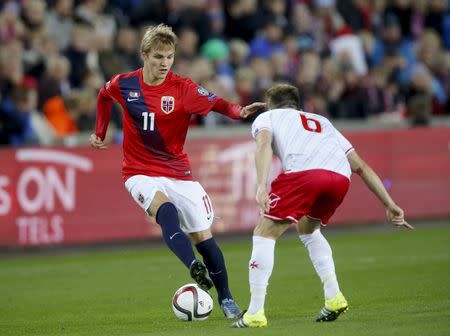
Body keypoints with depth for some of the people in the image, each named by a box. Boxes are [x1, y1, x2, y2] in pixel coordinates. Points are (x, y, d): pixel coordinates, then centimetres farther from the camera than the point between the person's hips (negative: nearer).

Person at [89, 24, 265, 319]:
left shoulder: (183, 88, -10)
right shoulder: (123, 84, -5)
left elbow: (215, 103, -23)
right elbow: (104, 96, 18)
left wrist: (239, 111, -42)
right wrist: (100, 133, 20)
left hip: (178, 173, 1)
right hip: (140, 173, -1)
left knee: (203, 236, -1)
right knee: (166, 211, -33)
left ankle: (226, 298, 15)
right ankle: (195, 268, -50)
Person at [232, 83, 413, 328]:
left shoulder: (267, 117, 28)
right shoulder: (322, 122, 41)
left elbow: (264, 144, 2)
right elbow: (361, 167, 36)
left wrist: (262, 186, -12)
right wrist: (390, 206, 35)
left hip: (303, 172, -5)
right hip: (341, 177, 5)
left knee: (264, 234, 6)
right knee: (307, 229, 31)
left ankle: (255, 313, -3)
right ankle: (333, 297, 20)